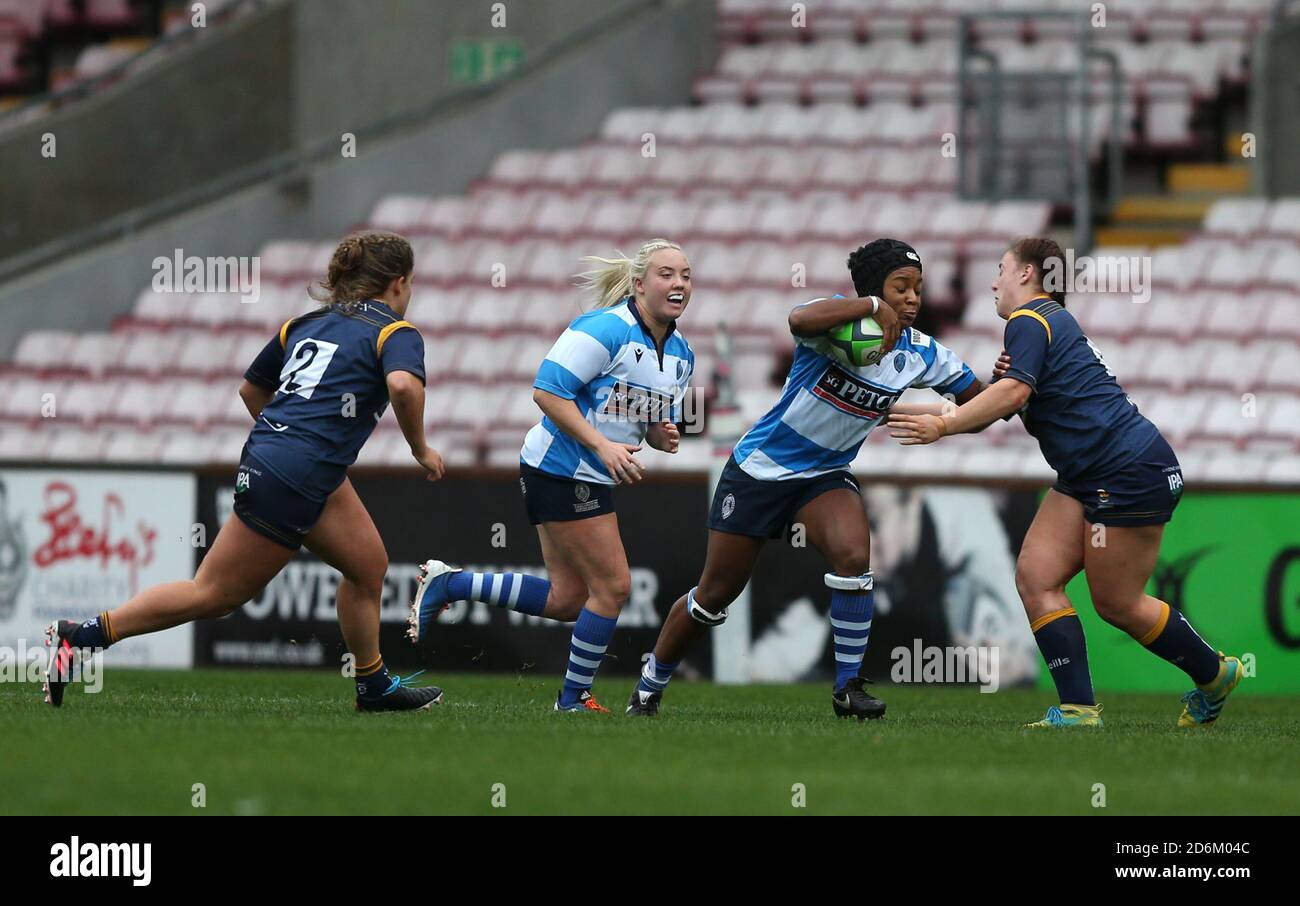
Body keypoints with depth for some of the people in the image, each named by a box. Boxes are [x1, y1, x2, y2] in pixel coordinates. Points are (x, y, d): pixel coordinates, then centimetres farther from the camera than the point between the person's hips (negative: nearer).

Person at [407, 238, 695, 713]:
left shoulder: (681, 353, 10)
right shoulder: (606, 329, -18)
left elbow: (656, 420, 23)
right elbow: (548, 391, -22)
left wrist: (663, 435, -2)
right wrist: (602, 445, -26)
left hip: (592, 479, 9)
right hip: (562, 472, -9)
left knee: (567, 599, 9)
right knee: (613, 586, -6)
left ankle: (446, 584, 18)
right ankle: (573, 698, 9)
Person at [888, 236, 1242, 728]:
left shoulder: (1030, 321, -11)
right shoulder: (1054, 320, 20)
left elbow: (1013, 392, -28)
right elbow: (1012, 401, 19)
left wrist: (943, 426, -28)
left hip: (1132, 469, -10)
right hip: (1087, 479, 10)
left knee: (1117, 604, -1)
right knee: (1036, 577, -3)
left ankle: (1214, 673, 17)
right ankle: (1078, 707, -7)